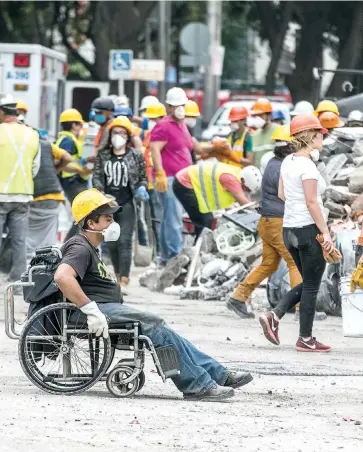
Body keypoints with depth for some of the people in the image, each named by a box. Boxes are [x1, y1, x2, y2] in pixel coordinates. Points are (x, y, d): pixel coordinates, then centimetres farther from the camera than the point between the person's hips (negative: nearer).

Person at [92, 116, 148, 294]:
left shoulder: (136, 156, 5)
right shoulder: (103, 156, 9)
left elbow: (143, 177, 12)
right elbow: (97, 176, 7)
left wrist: (141, 188, -9)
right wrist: (101, 194, -9)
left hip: (126, 204, -3)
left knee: (125, 241, -12)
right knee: (111, 242, 8)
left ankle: (124, 281, -18)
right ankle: (118, 274, 24)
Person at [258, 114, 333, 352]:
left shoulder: (288, 161, 8)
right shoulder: (307, 165, -17)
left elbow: (281, 194, 17)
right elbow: (311, 202, -19)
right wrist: (326, 233, -17)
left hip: (290, 229, 8)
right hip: (309, 229, -8)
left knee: (308, 283, 19)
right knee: (311, 286, 3)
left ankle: (274, 316, 4)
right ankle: (306, 339, 8)